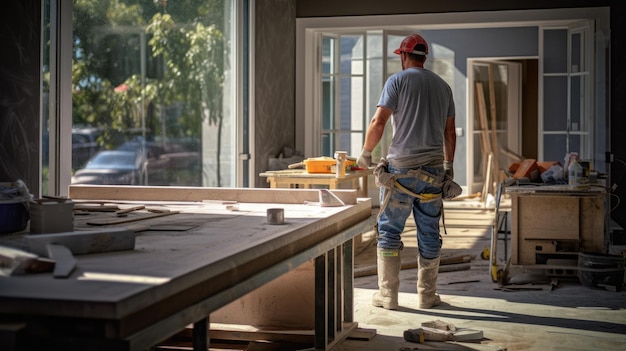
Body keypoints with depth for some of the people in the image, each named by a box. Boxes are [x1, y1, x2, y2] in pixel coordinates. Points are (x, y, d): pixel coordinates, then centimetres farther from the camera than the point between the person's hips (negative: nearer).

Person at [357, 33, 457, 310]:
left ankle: (388, 295, 5)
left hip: (401, 168, -4)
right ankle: (427, 295, 15)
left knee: (389, 231, 3)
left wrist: (366, 153, 5)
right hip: (434, 170, 4)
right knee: (429, 234, 8)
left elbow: (378, 122, -9)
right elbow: (450, 132, 17)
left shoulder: (397, 80, -1)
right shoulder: (442, 86, 14)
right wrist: (448, 167, 26)